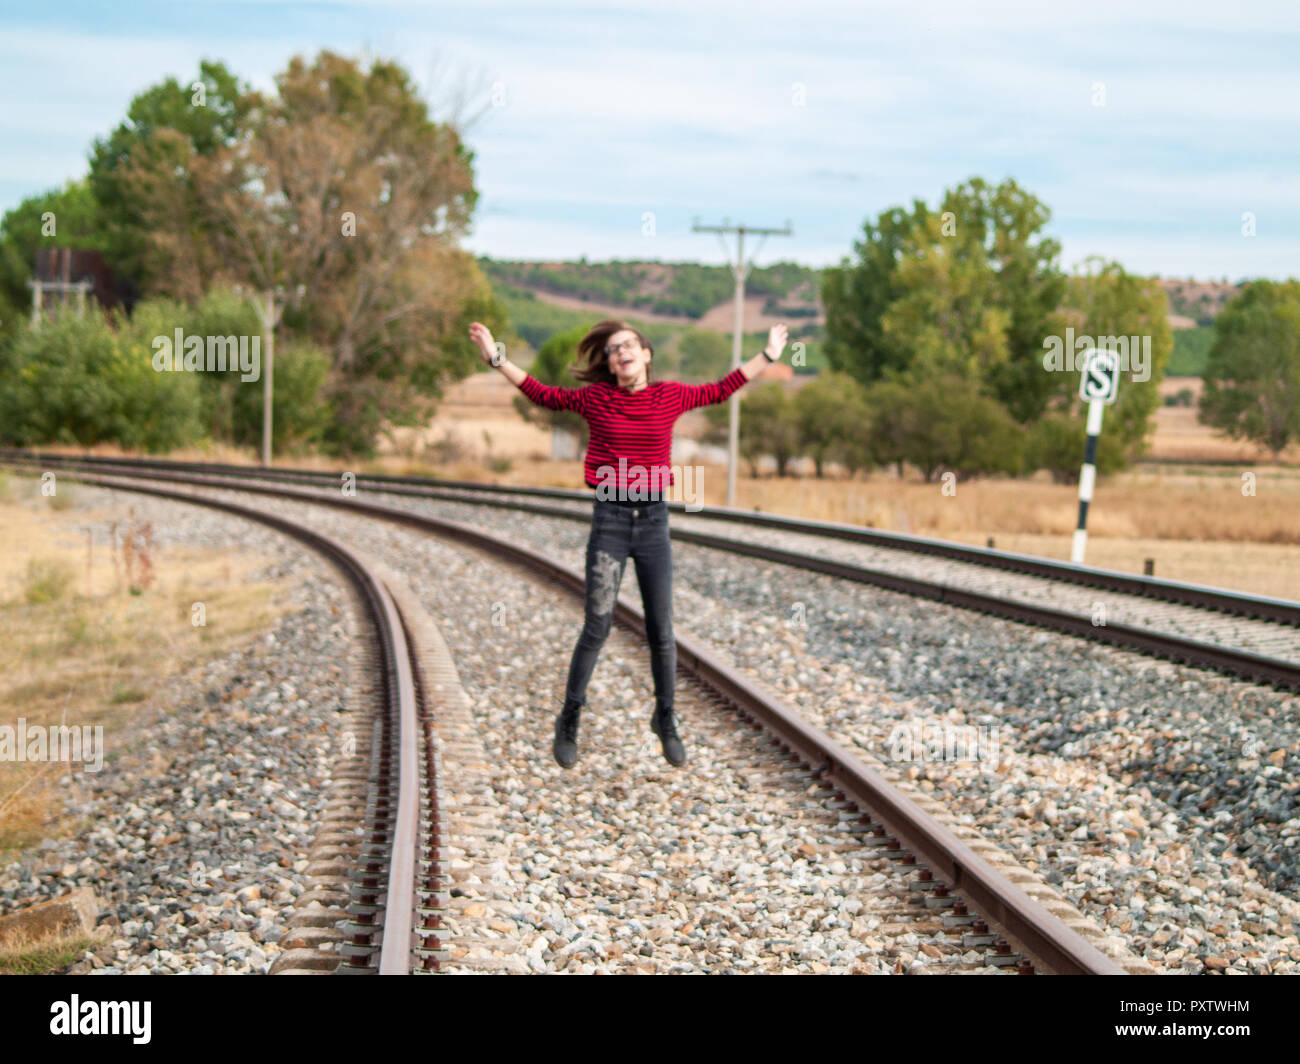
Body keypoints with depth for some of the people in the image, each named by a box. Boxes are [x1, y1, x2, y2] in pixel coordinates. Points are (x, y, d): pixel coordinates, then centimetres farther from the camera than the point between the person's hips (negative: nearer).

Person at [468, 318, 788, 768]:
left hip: (654, 519, 2)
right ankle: (568, 722, 10)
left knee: (661, 631, 6)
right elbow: (544, 394, 11)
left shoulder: (671, 396, 4)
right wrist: (496, 358, 6)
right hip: (609, 519, -2)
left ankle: (665, 720, 23)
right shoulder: (595, 397, 0)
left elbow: (719, 390, 18)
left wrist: (767, 356, 22)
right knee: (596, 627, -4)